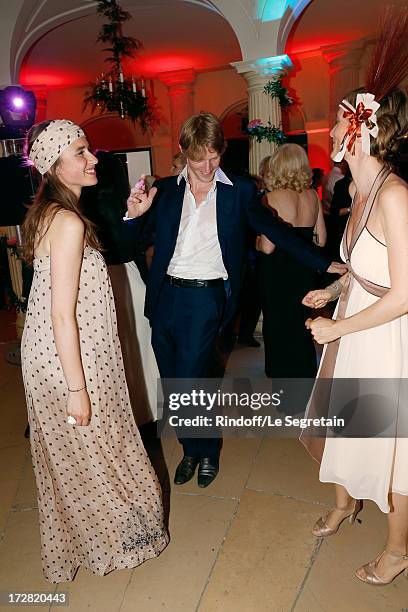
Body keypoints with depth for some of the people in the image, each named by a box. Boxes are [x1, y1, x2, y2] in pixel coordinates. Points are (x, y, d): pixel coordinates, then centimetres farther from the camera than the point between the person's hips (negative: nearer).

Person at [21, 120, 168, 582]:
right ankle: (109, 542, 40)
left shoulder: (47, 213, 7)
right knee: (93, 453, 13)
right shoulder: (69, 222, -24)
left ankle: (73, 540, 50)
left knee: (66, 456, 25)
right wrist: (77, 388, -22)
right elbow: (63, 315, -25)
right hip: (68, 362, -9)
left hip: (48, 354, 9)